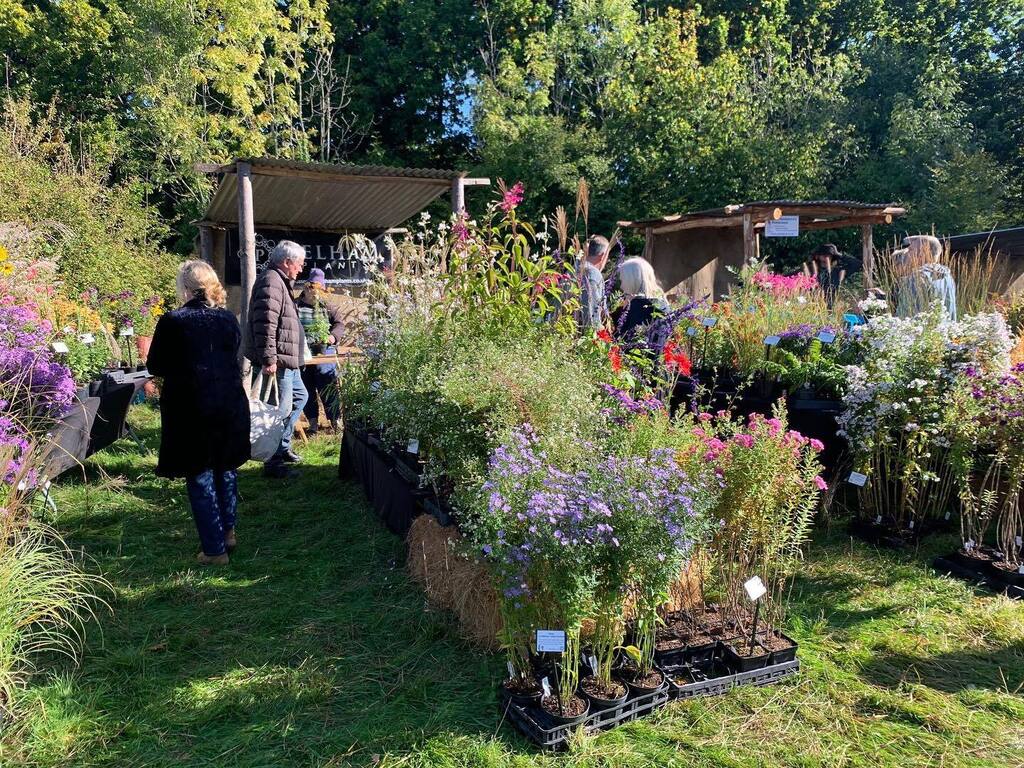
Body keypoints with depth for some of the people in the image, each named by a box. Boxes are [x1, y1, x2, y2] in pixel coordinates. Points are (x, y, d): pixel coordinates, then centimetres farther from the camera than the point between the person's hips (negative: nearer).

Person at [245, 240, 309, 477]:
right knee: (282, 409, -7)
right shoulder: (271, 282, -16)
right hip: (277, 361, -11)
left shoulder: (281, 282, 19)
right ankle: (274, 463, 2)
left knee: (300, 396, 24)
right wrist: (268, 360, -28)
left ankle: (283, 446, 32)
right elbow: (265, 324, -25)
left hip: (288, 360, 11)